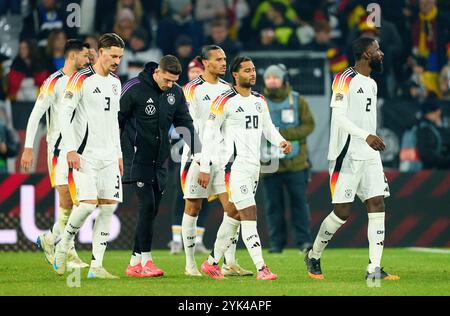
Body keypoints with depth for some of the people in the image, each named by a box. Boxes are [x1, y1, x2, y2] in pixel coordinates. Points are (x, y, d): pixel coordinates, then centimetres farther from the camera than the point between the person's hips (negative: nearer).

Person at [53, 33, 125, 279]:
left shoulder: (115, 83, 15)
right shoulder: (82, 79, -8)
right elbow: (64, 114, -10)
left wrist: (118, 154, 18)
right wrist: (70, 149, -16)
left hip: (108, 157, 7)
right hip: (85, 155, -7)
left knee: (109, 206, -1)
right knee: (88, 203, -18)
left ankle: (96, 266, 1)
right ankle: (62, 248, 6)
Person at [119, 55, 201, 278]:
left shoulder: (176, 93, 6)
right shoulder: (134, 89, -11)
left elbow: (185, 122, 12)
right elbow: (116, 120, -5)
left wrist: (197, 152, 2)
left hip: (159, 162, 6)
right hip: (137, 158, -6)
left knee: (152, 210, 5)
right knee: (147, 205, -15)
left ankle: (135, 263, 11)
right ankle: (145, 261, -12)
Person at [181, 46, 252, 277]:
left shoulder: (227, 89, 12)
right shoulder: (193, 90, -6)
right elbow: (190, 126, -11)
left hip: (224, 158, 5)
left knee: (232, 207, -5)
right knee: (193, 208, 2)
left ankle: (229, 263, -4)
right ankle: (190, 264, 10)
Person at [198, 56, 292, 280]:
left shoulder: (259, 100, 13)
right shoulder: (225, 101, -9)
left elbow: (267, 127, 23)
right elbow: (210, 134, -7)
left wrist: (280, 141, 1)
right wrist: (205, 168, -8)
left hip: (254, 165, 8)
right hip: (235, 166, -8)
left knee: (235, 216, 13)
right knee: (249, 215, -13)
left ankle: (212, 263, 25)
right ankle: (261, 268, -16)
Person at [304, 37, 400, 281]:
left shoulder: (371, 84, 17)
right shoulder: (345, 79, -10)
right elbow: (338, 116, -19)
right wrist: (366, 136, -28)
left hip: (369, 156, 8)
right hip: (347, 156, -8)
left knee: (377, 206, -3)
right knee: (342, 212, -6)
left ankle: (374, 269, -4)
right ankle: (314, 256, 15)